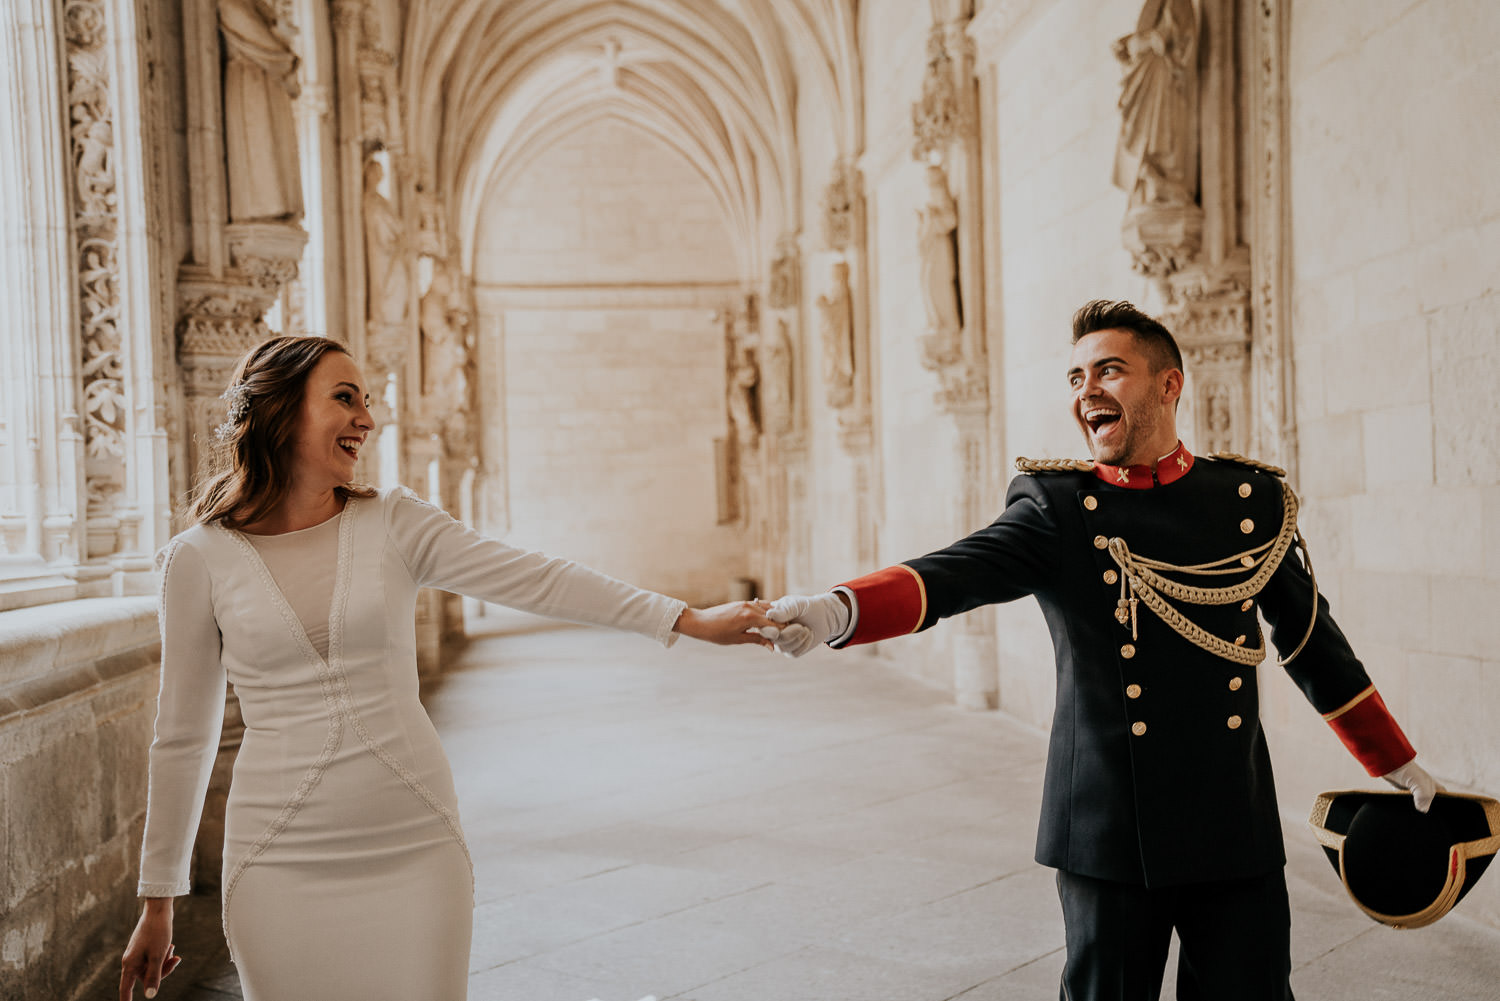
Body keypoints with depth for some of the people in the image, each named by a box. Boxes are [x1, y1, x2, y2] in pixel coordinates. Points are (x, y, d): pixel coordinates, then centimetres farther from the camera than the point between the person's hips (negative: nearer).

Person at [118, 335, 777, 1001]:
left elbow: (533, 581, -6)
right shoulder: (200, 558, -2)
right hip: (283, 864, -1)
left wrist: (691, 620, -13)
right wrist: (158, 901, 7)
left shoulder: (393, 523, 2)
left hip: (415, 847, 2)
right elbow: (184, 737, 3)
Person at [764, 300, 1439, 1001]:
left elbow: (1312, 641, 16)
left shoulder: (1254, 500, 5)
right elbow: (955, 573, -21)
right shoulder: (1056, 508, -3)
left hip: (1236, 834, 2)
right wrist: (838, 609, -40)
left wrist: (1400, 764, 24)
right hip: (1109, 837, -2)